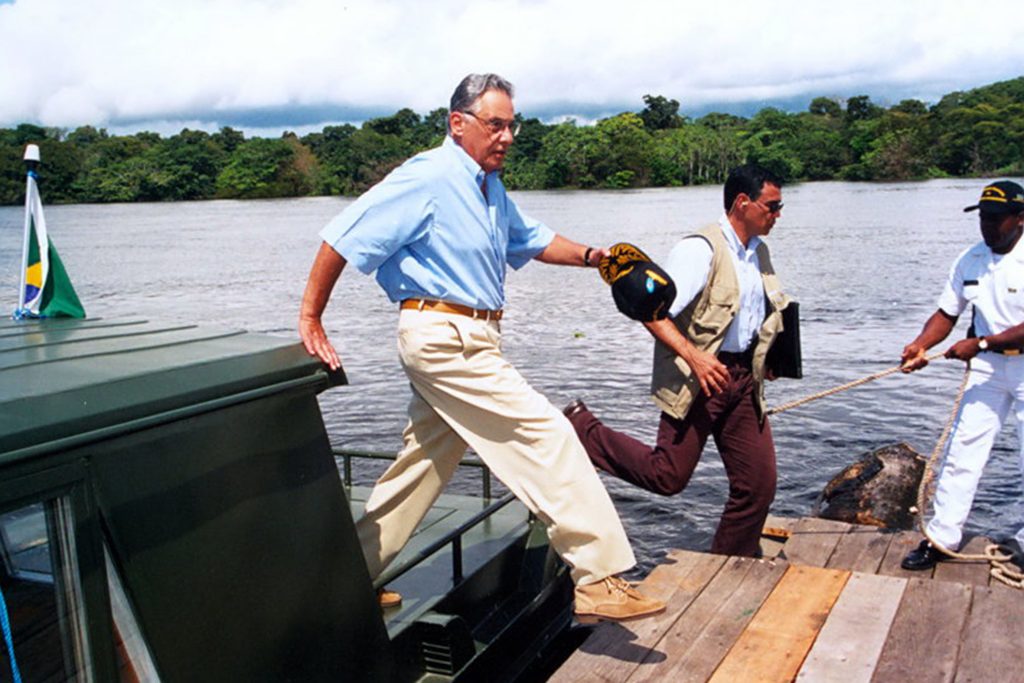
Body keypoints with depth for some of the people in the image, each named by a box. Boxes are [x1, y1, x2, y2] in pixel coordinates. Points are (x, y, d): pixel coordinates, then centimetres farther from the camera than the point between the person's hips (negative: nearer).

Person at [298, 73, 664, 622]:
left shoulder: (489, 187, 17)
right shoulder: (428, 179, -12)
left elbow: (530, 240, 28)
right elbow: (344, 238, -14)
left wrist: (590, 256, 10)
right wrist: (310, 319, -14)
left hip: (468, 341, 10)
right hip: (444, 336, -10)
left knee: (423, 465, 15)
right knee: (547, 437, -13)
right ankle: (599, 580, -8)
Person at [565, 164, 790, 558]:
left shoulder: (759, 252, 14)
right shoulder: (700, 249, -14)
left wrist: (767, 357, 16)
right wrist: (694, 357, -31)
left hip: (742, 378, 8)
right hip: (697, 379, -8)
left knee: (759, 484, 6)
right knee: (668, 477, -4)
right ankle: (578, 426, 12)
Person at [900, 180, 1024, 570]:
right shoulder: (969, 260, 2)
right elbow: (947, 314, 5)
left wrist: (981, 344, -25)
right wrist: (921, 344, -11)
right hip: (986, 367, 5)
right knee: (962, 451, 3)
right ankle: (941, 538, 11)